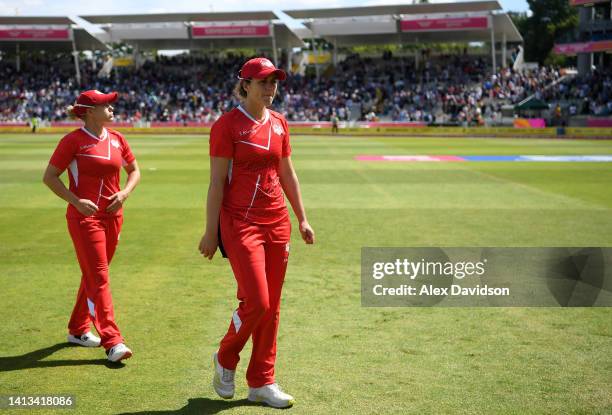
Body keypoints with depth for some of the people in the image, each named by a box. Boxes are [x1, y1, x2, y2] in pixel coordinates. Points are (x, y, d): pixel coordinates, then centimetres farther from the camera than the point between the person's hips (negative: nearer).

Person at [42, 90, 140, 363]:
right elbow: (49, 177, -7)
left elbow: (134, 171, 18)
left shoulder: (116, 139, 8)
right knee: (99, 277, -9)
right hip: (85, 216, -6)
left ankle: (78, 330, 31)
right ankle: (112, 342, -10)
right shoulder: (74, 140, -9)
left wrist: (125, 193, -2)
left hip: (112, 216, 6)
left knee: (93, 274, 16)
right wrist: (76, 201, -18)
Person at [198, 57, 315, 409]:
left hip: (277, 221, 6)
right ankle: (225, 359, 18)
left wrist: (302, 218, 16)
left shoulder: (279, 123, 11)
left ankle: (262, 383, 18)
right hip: (241, 222, -6)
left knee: (272, 306, 7)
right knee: (257, 302, -11)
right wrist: (211, 232, -11)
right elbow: (217, 182, -9)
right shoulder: (228, 124, -7)